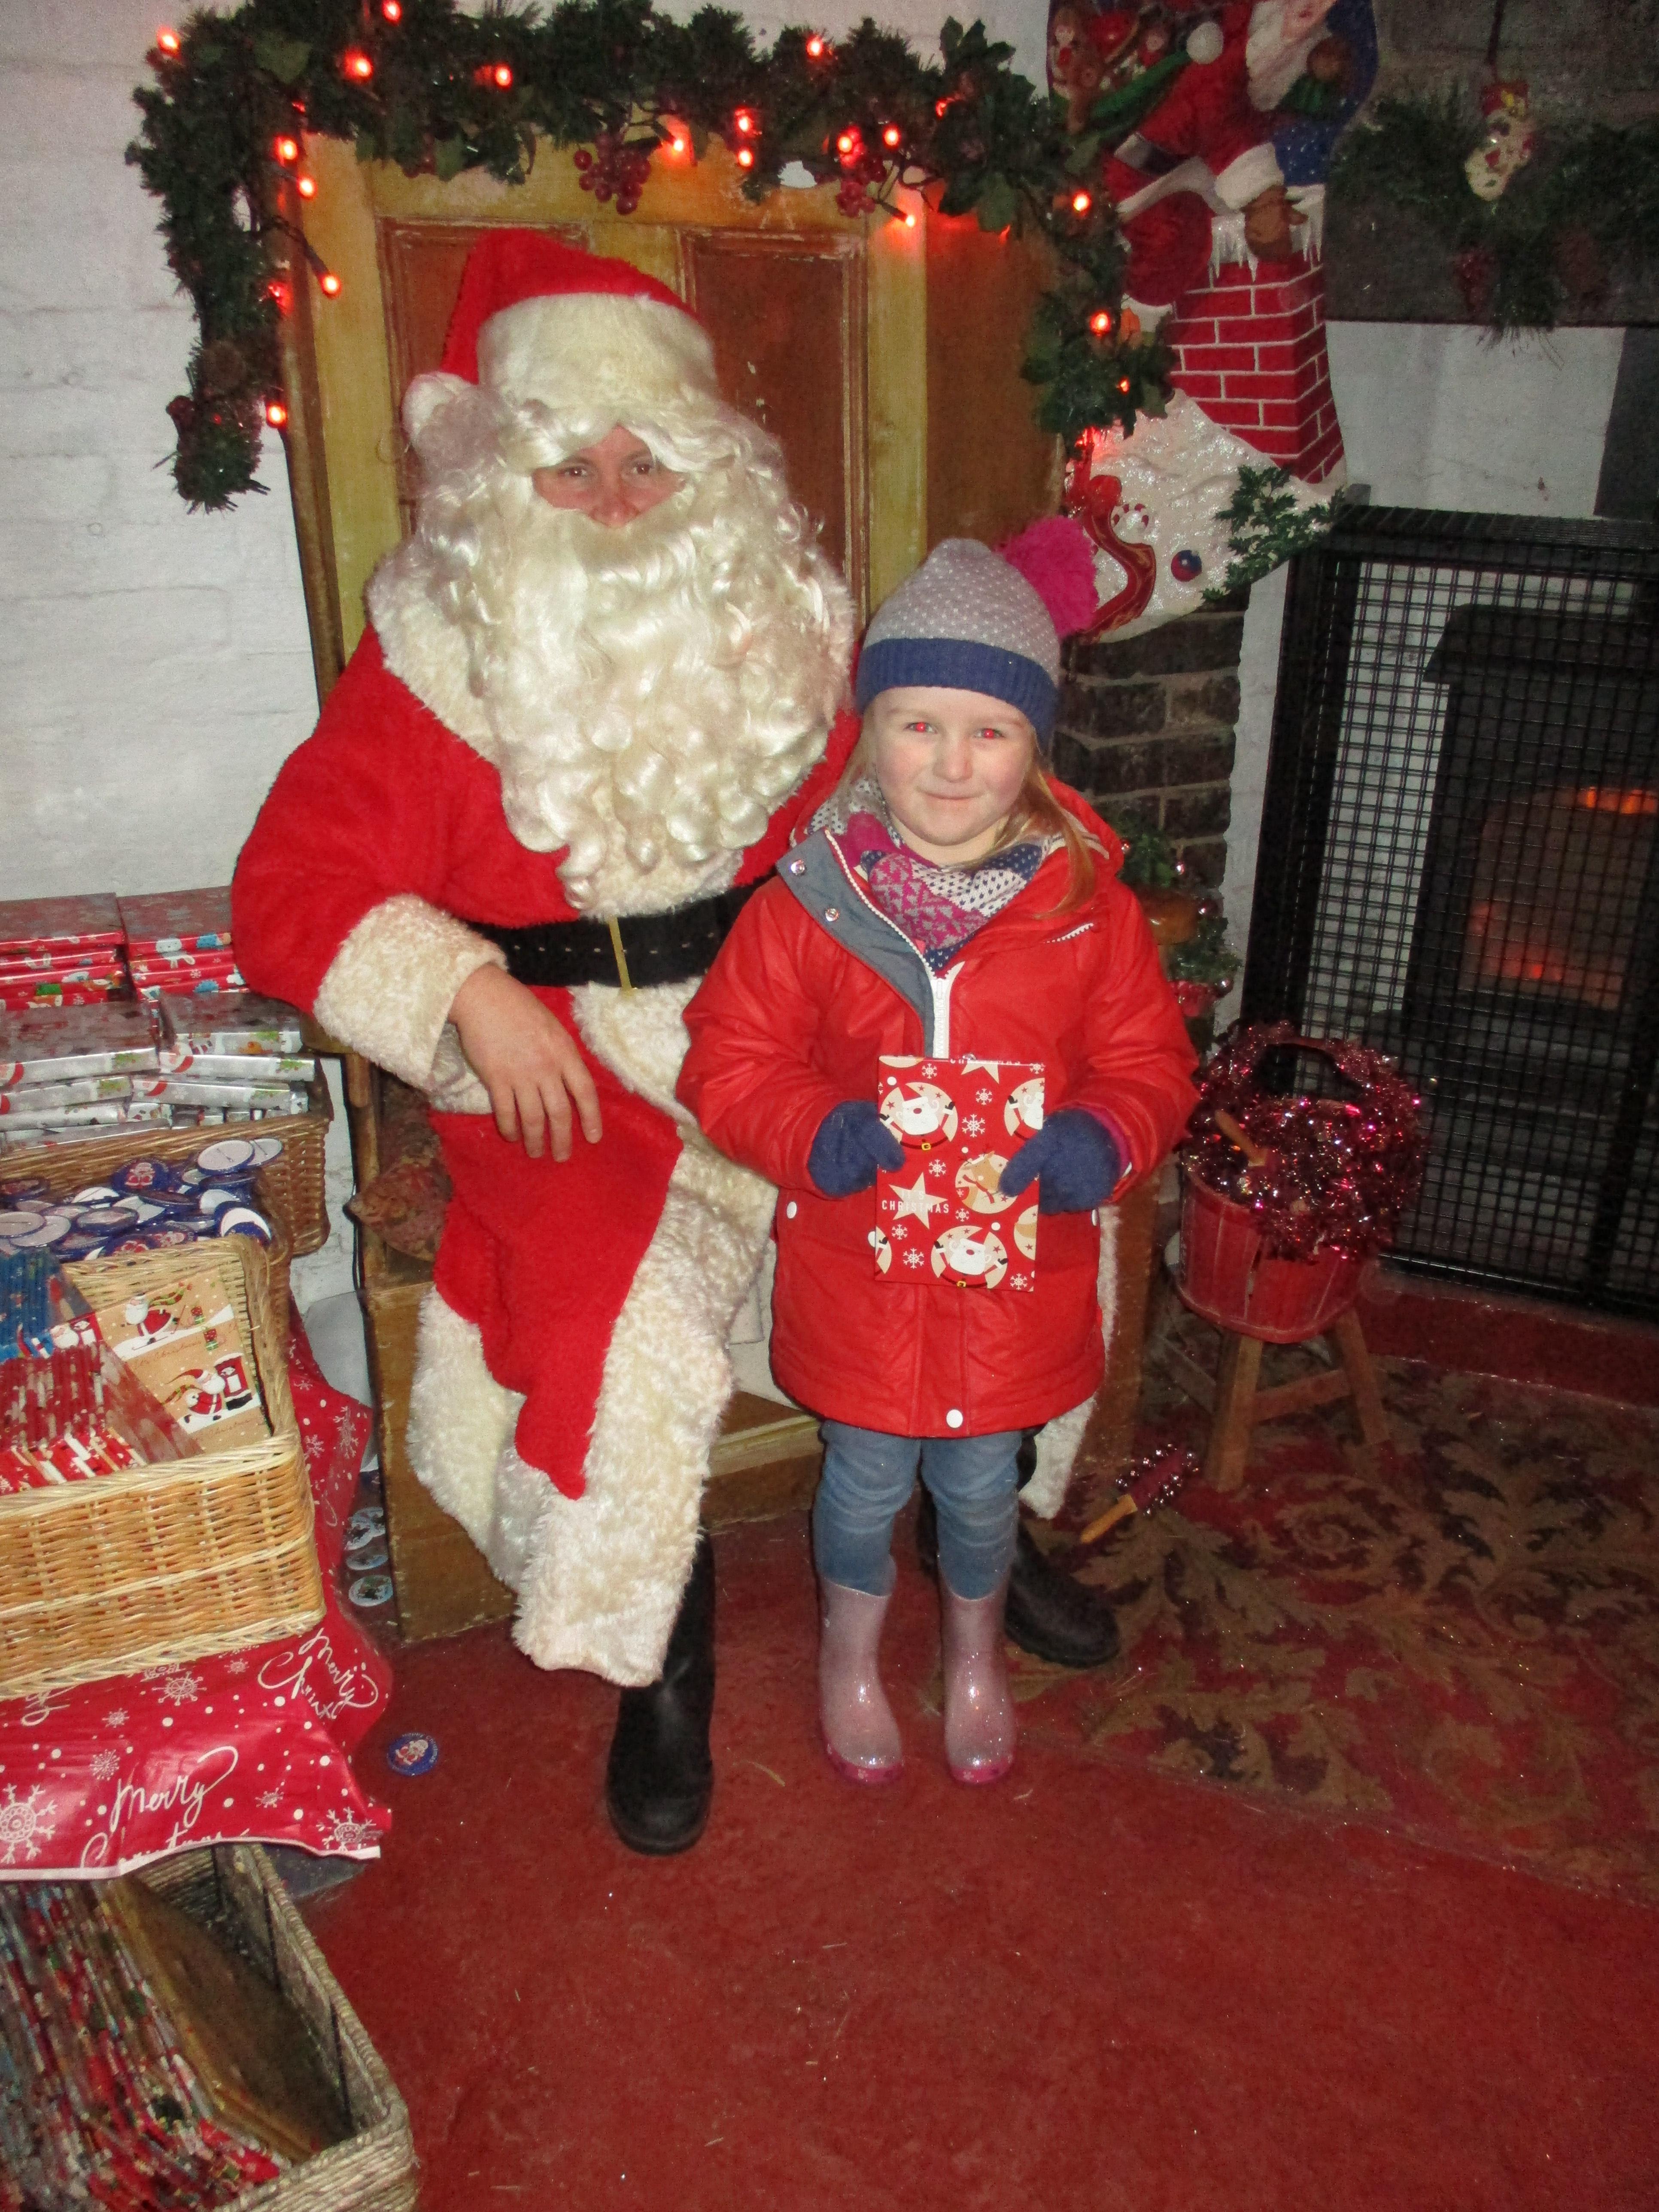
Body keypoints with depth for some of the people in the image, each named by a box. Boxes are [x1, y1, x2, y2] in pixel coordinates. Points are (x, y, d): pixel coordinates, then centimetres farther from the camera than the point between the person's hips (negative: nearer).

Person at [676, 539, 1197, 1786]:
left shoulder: (1089, 908, -8)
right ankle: (851, 1652, 49)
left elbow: (1150, 1064, -1)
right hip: (856, 1266, -1)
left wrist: (1098, 1142, -21)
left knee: (982, 1484, 21)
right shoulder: (804, 904, -12)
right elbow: (730, 1065, -7)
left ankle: (976, 1655, 52)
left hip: (1017, 1265, 1)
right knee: (866, 1482, 18)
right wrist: (821, 1136, -24)